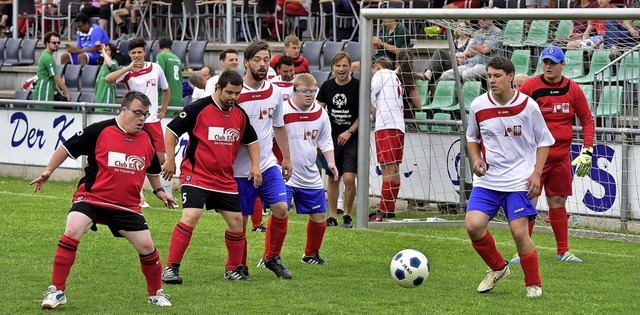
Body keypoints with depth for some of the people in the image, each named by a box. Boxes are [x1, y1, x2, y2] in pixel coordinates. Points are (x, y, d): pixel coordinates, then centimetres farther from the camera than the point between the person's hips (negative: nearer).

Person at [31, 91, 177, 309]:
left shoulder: (146, 139, 4)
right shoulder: (99, 131, -11)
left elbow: (152, 168, 25)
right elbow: (67, 148, -1)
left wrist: (158, 190, 19)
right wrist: (48, 172, -1)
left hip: (127, 205, 4)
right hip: (91, 198, -4)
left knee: (146, 246, 0)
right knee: (71, 232, -24)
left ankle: (156, 293, 25)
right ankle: (56, 291, -15)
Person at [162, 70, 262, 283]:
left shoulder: (240, 114, 6)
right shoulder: (199, 108, -11)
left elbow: (251, 140, 21)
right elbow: (171, 130, -4)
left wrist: (255, 165, 9)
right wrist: (170, 159, -6)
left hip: (226, 180, 6)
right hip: (196, 175, -6)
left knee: (236, 221, 7)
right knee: (190, 217, -20)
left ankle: (234, 269, 25)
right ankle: (171, 268, -15)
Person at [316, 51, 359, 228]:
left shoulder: (358, 86, -6)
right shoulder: (327, 86, 3)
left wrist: (350, 131, -11)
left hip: (352, 138, -3)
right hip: (332, 137, 3)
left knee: (349, 178, -11)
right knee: (332, 179, 7)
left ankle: (347, 215, 5)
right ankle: (332, 216, 15)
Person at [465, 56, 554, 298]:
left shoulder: (528, 106, -6)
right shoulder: (478, 106, -1)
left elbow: (543, 141, 5)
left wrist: (536, 173, -5)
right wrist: (476, 160, -2)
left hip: (519, 180, -3)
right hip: (487, 179, 3)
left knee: (519, 231, -9)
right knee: (473, 225, -14)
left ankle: (534, 284, 11)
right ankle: (497, 268, 13)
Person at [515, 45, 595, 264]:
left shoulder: (573, 90, 3)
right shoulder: (530, 86, -6)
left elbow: (587, 120, 11)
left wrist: (587, 151, 3)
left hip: (562, 157, 3)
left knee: (558, 203, 10)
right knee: (529, 202, -6)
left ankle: (563, 252, 18)